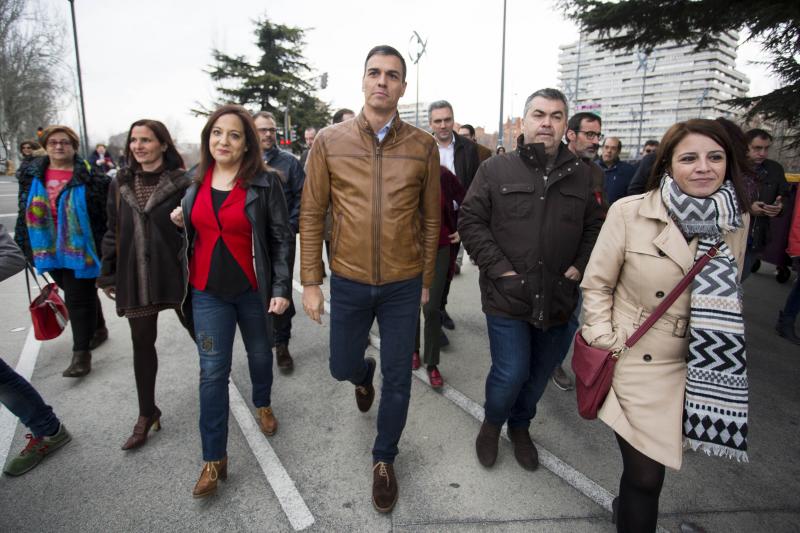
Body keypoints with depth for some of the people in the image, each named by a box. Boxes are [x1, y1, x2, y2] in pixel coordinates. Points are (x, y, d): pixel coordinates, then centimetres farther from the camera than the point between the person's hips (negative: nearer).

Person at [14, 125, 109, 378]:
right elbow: (25, 213, 15)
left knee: (78, 299, -4)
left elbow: (107, 213, -8)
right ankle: (98, 329, 39)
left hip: (80, 248, -5)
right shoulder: (32, 175, 8)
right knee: (82, 294, 19)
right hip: (49, 249, 5)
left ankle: (81, 353, 2)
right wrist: (22, 245, 12)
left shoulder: (88, 176, -7)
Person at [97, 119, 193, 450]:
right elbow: (113, 232, 11)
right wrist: (108, 275, 10)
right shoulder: (121, 184, 8)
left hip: (176, 273, -4)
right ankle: (147, 414, 28)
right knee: (142, 343, 12)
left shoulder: (182, 182, -7)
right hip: (135, 277, 5)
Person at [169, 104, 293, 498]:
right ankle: (214, 459, 12)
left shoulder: (265, 182, -9)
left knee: (260, 354, 18)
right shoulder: (196, 181, 5)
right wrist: (180, 221, -3)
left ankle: (263, 404, 49)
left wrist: (282, 288, -16)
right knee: (212, 371, 2)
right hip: (207, 291, 2)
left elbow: (282, 239, -9)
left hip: (253, 289, -2)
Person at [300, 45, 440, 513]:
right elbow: (312, 215, 0)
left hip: (404, 285, 0)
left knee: (398, 378, 10)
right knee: (342, 366, 17)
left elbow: (431, 219, 3)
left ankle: (384, 459, 36)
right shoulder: (330, 141, -3)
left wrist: (426, 280, 6)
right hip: (348, 282, 1)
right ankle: (364, 375, 57)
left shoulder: (424, 146, -3)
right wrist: (311, 281, -1)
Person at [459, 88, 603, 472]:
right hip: (507, 295, -3)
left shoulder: (580, 175, 6)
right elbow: (470, 221, -6)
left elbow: (594, 227, 14)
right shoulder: (495, 170, -3)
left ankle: (520, 426, 43)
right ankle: (491, 423, 28)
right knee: (511, 373, -5)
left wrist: (579, 267, 0)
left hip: (557, 297, 4)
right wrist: (499, 268, -12)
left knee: (540, 372, 16)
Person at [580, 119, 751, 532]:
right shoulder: (629, 212, -13)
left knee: (646, 470, 19)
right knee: (646, 476, 3)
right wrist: (603, 342, -12)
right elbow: (597, 284, -5)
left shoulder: (736, 219, -1)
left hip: (699, 368, 4)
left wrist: (718, 350, 13)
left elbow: (728, 292, 13)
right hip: (636, 362, -4)